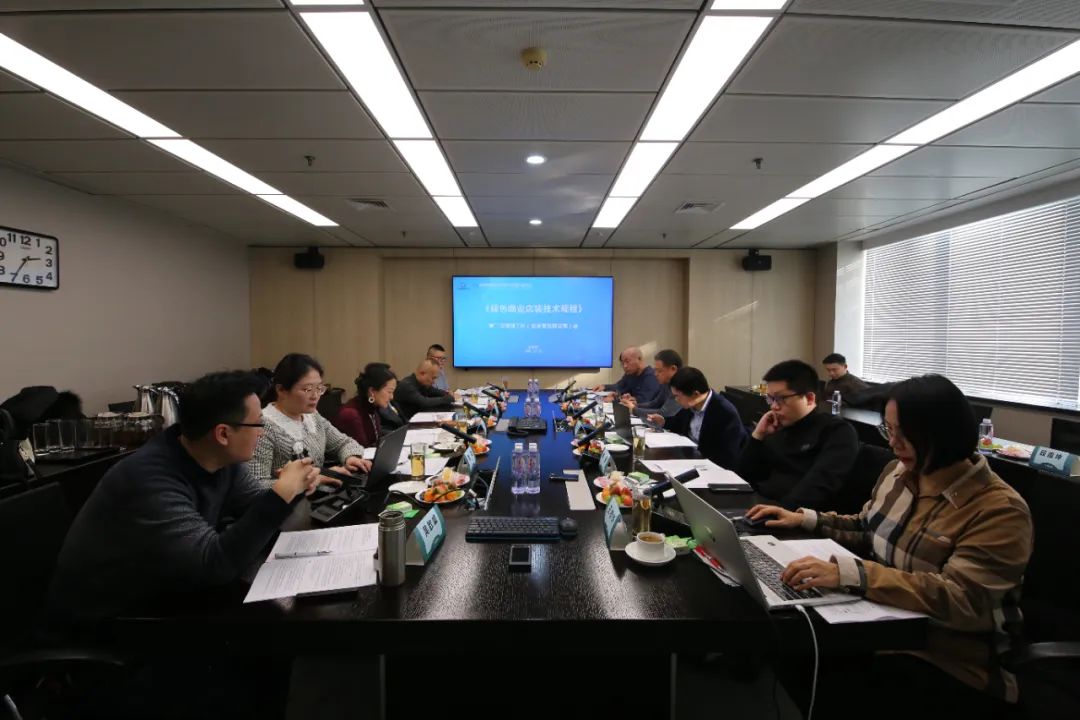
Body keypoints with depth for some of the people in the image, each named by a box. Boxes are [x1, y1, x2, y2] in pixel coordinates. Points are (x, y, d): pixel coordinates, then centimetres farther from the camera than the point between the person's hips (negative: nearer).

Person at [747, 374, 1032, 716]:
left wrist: (847, 573, -39)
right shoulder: (899, 471, 3)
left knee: (824, 696, -23)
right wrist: (806, 518, 4)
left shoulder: (1000, 511, -18)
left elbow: (959, 598, -29)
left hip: (948, 665, -6)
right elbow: (866, 530, 19)